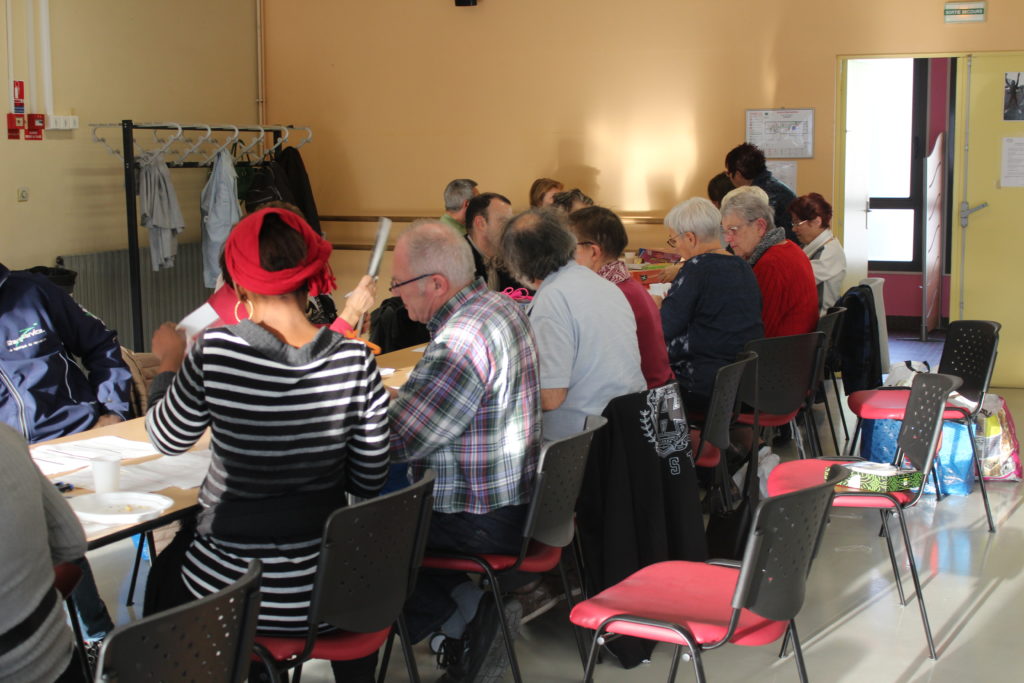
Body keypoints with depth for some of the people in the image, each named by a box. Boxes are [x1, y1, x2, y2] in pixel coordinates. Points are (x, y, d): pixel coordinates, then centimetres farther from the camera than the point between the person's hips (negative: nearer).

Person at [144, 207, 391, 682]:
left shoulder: (214, 352, -19)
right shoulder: (355, 360, -14)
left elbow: (167, 440, -1)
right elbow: (368, 482, -5)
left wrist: (169, 362, 15)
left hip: (226, 589, -1)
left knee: (164, 570, 31)